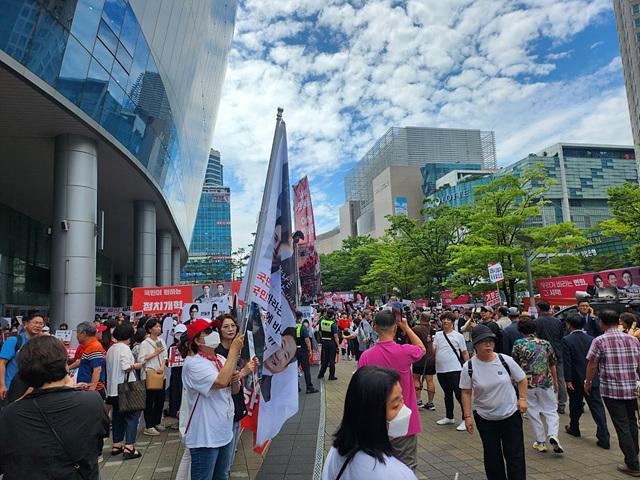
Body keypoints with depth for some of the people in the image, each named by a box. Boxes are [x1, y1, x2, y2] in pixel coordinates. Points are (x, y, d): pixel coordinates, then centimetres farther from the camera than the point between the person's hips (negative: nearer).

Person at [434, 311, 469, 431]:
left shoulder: (458, 336, -1)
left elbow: (465, 353, 1)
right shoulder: (437, 335, 8)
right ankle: (449, 417, 29)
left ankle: (465, 420, 7)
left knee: (459, 394, -4)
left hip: (454, 370, -4)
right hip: (441, 370, 4)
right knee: (447, 394, 17)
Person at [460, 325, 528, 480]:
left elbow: (522, 379, 4)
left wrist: (522, 398, -4)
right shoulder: (469, 367, -14)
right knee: (492, 456, 11)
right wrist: (468, 416, -8)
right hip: (485, 418, 0)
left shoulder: (505, 360, -12)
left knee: (515, 454, 6)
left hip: (511, 415, 0)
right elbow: (466, 392, -6)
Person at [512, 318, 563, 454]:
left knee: (533, 413, 11)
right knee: (551, 410, 13)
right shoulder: (545, 343, -1)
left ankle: (540, 442, 17)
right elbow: (552, 365, 5)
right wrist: (555, 382, 17)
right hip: (546, 382, 1)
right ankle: (553, 435, -9)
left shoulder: (518, 344, -8)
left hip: (527, 383, -1)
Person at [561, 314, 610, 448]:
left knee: (575, 406, 15)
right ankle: (604, 438, -2)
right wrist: (595, 375, 18)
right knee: (597, 407, 2)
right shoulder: (591, 339, 2)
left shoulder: (567, 340, -11)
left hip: (576, 380, -3)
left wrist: (568, 380, -11)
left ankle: (574, 429, 32)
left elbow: (567, 362, -15)